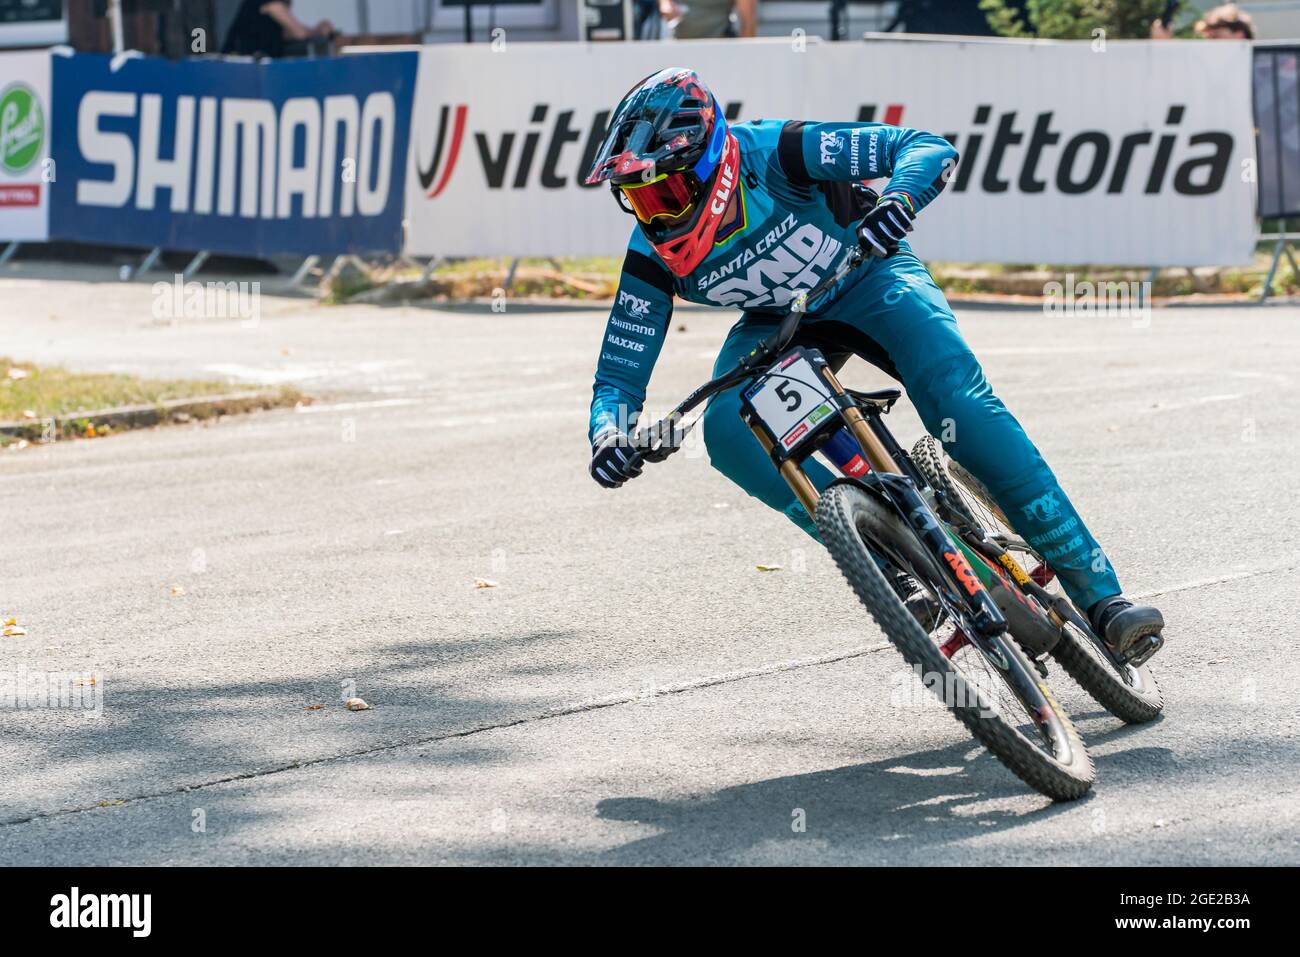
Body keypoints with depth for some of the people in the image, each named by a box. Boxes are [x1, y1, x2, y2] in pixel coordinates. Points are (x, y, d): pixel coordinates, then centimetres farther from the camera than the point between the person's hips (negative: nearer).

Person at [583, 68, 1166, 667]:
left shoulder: (773, 153, -31)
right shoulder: (654, 257, -20)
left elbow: (928, 147, -31)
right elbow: (619, 374, -13)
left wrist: (898, 200, -53)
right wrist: (610, 437, -35)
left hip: (868, 281, -4)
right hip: (777, 323, 4)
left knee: (961, 403, -28)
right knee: (726, 427, -27)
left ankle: (1101, 597, -26)